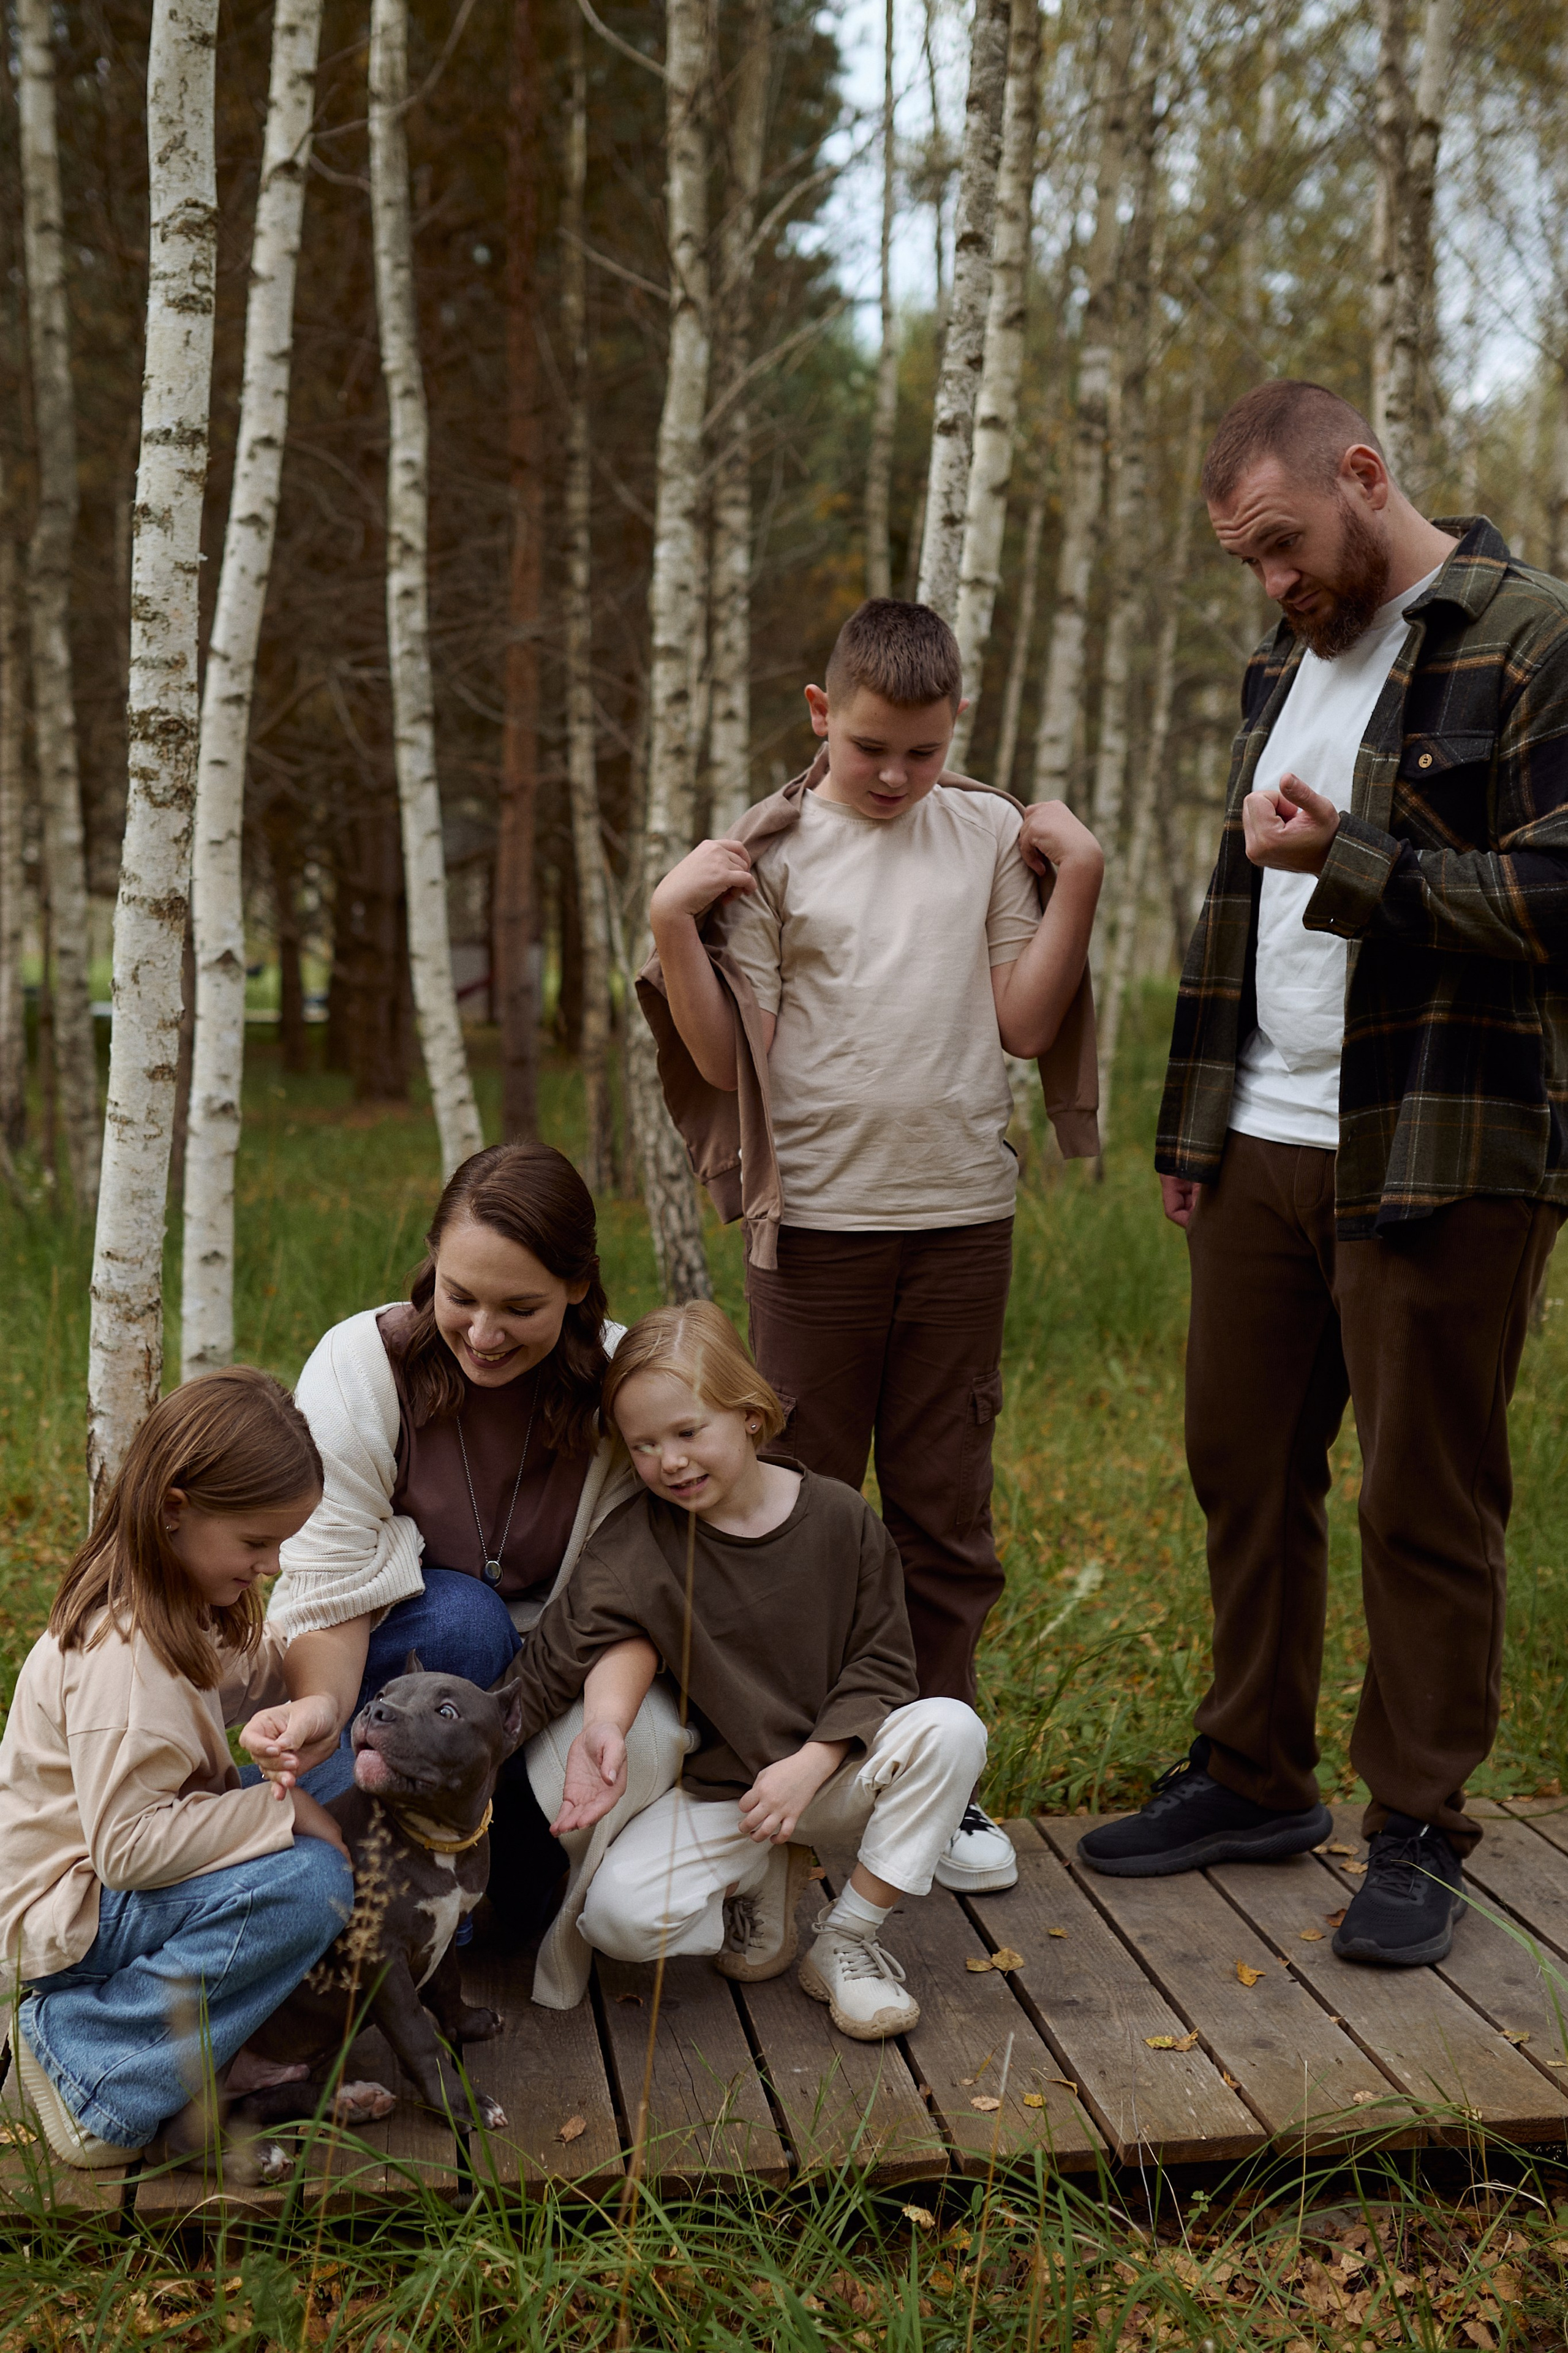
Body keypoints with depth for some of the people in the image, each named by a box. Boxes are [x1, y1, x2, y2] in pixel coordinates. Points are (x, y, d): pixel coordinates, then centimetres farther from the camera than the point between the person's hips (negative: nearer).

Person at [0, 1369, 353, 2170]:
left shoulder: (181, 1603, 2)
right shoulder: (124, 1659, -28)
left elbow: (233, 1678, 20)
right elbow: (128, 1846, -31)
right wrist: (280, 1809, -26)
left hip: (112, 1875, 10)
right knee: (310, 1881, -27)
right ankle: (77, 2054, -14)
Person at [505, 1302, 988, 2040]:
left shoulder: (839, 1518, -8)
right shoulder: (634, 1547, -11)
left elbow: (881, 1663, -5)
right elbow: (544, 1668, -13)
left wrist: (808, 1766, -17)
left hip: (831, 1770, 1)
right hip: (715, 1791, -1)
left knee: (950, 1729, -27)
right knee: (617, 1915, -26)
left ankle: (846, 1940, -9)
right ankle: (758, 1884, 8)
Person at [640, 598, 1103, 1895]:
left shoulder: (994, 835, 7)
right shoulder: (769, 852, -1)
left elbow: (1025, 1023, 2)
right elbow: (725, 1059, -5)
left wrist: (1079, 883, -4)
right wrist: (672, 924, -16)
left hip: (962, 1216, 2)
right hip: (819, 1218, -2)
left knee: (948, 1511, 9)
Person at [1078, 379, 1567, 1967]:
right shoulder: (1283, 668, 17)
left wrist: (1351, 861, -22)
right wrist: (1192, 1125, 19)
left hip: (1438, 1163, -7)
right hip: (1262, 1149, 7)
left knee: (1426, 1506, 2)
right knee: (1243, 1474, 11)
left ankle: (1417, 1831, 17)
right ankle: (1255, 1777, 26)